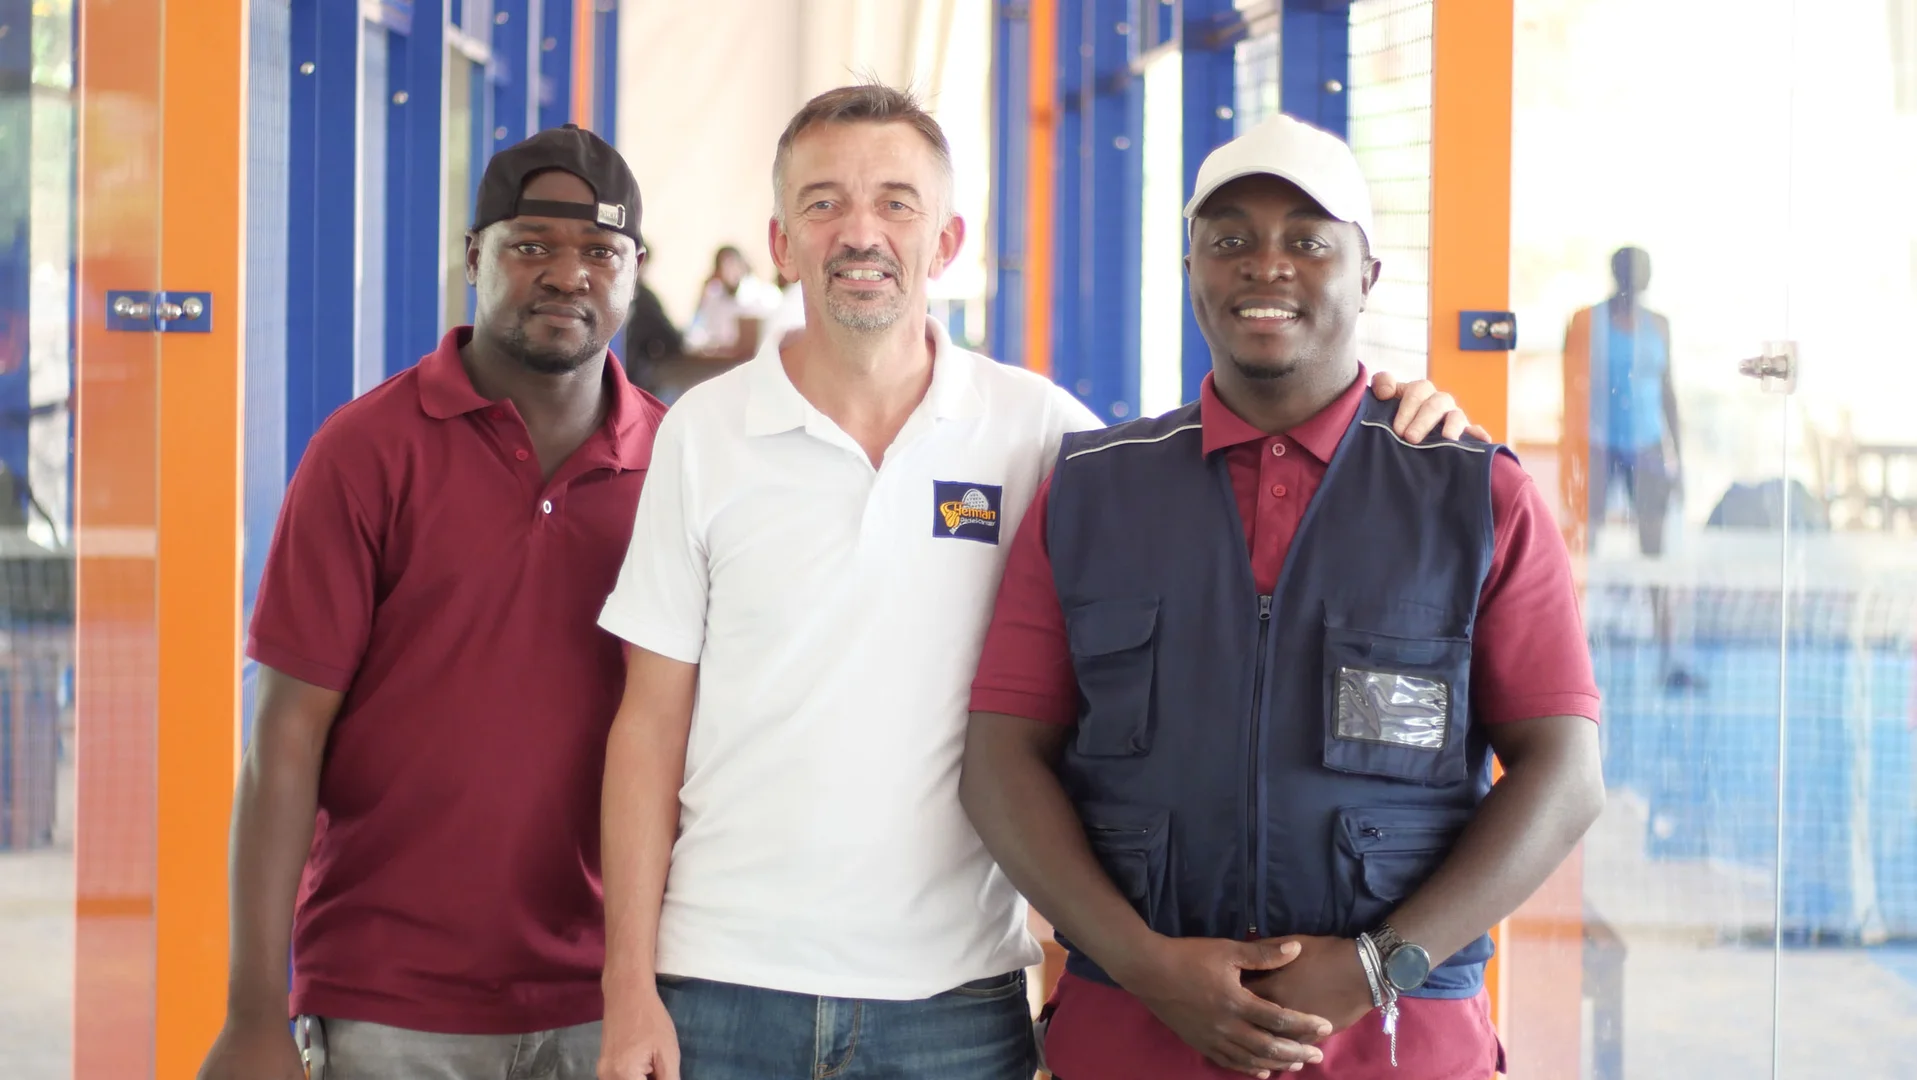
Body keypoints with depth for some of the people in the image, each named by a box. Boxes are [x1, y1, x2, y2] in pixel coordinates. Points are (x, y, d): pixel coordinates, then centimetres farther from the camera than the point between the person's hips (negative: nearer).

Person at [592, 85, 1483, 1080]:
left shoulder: (1035, 428, 1)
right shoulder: (703, 432, 2)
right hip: (727, 986, 0)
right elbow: (651, 724, 3)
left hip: (956, 997, 0)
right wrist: (630, 988, -2)